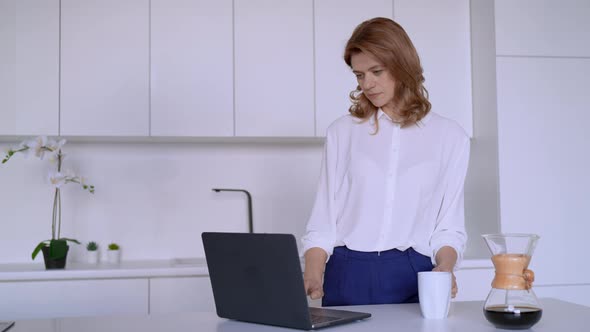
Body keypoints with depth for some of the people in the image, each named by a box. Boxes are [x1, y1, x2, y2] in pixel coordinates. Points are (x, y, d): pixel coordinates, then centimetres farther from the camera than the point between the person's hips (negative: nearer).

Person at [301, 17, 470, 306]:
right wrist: (312, 278, -11)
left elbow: (450, 225, 5)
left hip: (414, 277, 0)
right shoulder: (342, 132, 6)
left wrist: (444, 268, -14)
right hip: (348, 275, 1)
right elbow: (323, 219, 4)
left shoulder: (449, 136, 5)